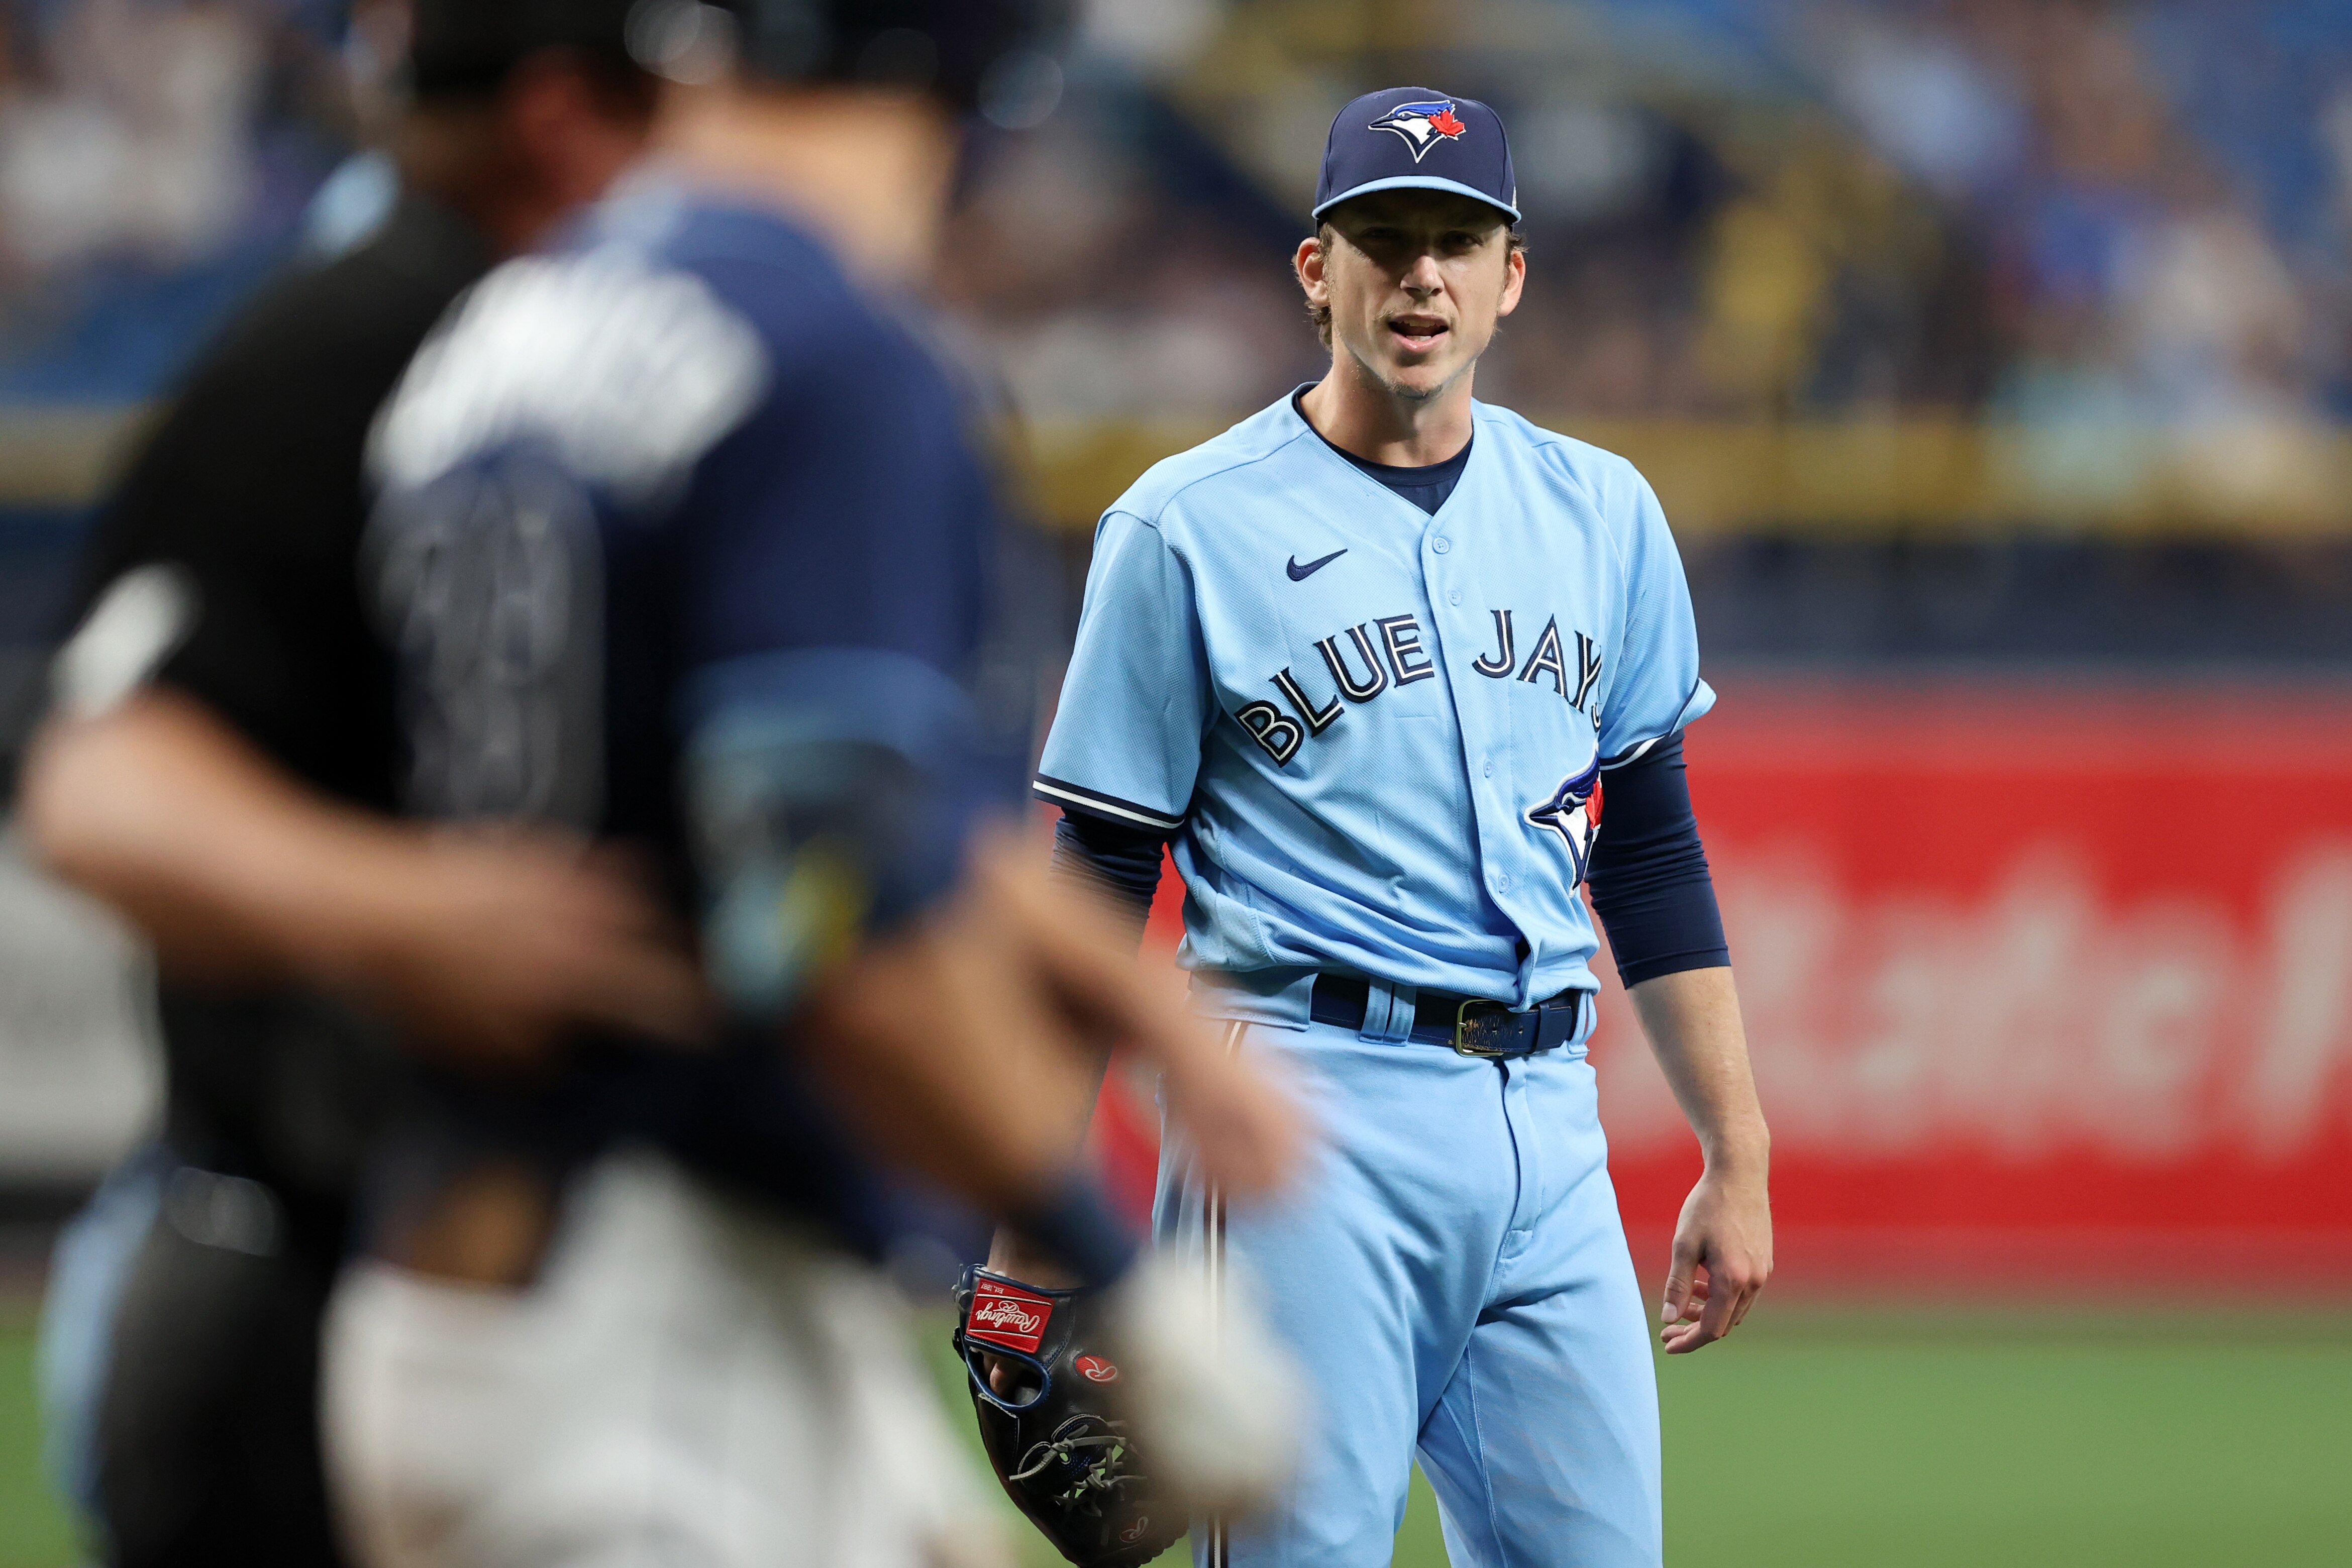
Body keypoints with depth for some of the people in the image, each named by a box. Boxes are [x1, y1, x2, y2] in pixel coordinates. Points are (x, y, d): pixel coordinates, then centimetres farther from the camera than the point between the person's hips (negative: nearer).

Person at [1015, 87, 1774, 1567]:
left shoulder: (1603, 513, 13)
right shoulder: (1186, 529, -1)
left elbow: (1654, 852, 18)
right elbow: (1096, 884, 0)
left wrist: (1737, 1159, 13)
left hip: (1547, 1124, 5)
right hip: (1310, 1113, -5)